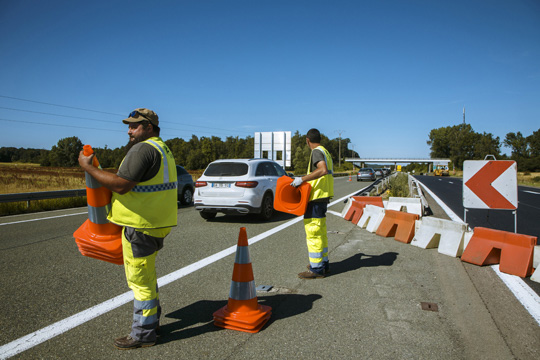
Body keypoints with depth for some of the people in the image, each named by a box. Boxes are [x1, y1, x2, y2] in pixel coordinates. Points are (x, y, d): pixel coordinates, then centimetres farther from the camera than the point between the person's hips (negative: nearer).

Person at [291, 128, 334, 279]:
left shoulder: (317, 152, -12)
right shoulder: (326, 152, 18)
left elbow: (323, 170, -29)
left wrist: (302, 179, -27)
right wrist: (307, 179, 30)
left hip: (316, 197, -10)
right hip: (323, 197, 10)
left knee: (313, 232, -6)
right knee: (320, 231, 17)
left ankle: (316, 268, -2)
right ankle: (323, 263, 26)